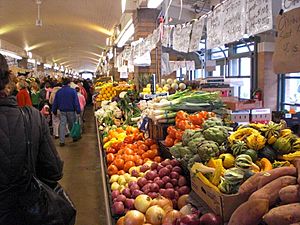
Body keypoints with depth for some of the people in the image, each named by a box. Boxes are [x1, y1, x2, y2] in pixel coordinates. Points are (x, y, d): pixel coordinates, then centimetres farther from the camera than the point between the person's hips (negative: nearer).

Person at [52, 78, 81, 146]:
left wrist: (54, 111, 17)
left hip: (62, 111, 2)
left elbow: (55, 102, 8)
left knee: (62, 125, 1)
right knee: (72, 125, 14)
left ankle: (62, 141, -2)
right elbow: (76, 102, -10)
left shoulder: (59, 92, 2)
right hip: (71, 110, -2)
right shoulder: (73, 91, -8)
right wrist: (78, 111, -7)